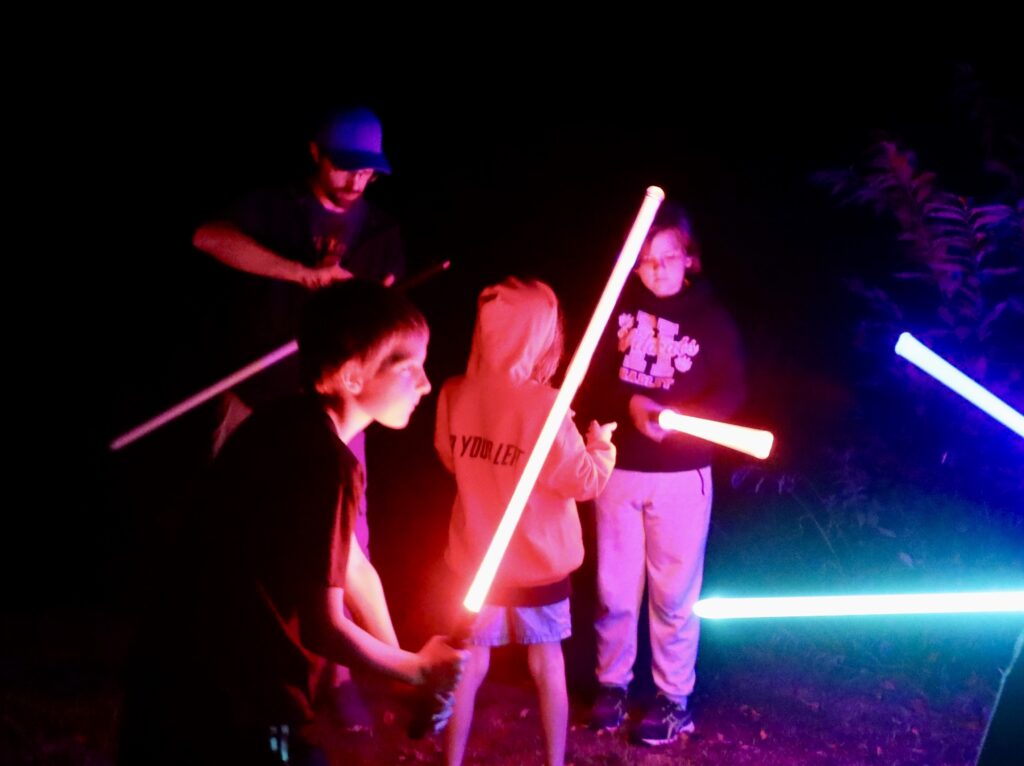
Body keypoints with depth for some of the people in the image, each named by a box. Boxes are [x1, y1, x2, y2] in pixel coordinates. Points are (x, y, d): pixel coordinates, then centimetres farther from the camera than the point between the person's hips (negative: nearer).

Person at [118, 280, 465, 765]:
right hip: (231, 717, -9)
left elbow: (353, 570, 13)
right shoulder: (323, 462, -23)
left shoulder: (290, 428, 6)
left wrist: (404, 666, 13)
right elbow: (322, 629, -18)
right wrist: (417, 670, -3)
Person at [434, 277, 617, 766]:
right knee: (547, 664, 15)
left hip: (476, 557, 3)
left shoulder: (455, 395, -10)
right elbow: (584, 481, -16)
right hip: (538, 561, -3)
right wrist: (601, 445, 3)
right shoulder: (542, 404, -24)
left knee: (470, 665, 15)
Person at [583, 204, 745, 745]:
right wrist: (629, 406, -22)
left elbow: (730, 392, -5)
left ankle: (674, 698, 19)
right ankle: (611, 683, 27)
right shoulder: (618, 307, -1)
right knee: (615, 587, 10)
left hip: (681, 476, -1)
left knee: (674, 591, 6)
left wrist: (679, 419, -22)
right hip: (618, 469, 1)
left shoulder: (711, 318, -2)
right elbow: (589, 378, -4)